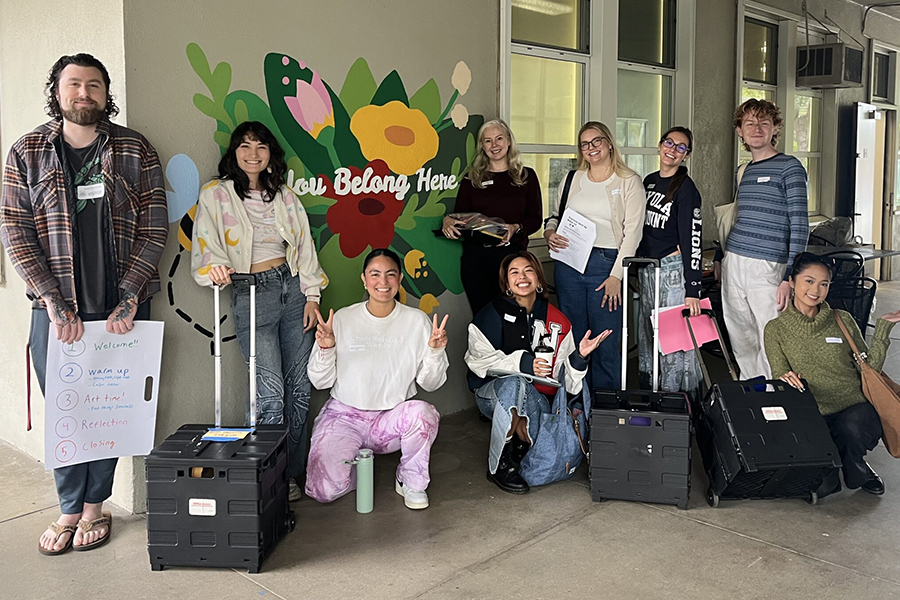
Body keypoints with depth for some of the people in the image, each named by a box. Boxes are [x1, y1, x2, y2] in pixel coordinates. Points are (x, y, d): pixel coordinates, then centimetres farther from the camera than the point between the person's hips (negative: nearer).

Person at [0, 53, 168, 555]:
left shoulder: (135, 150, 3)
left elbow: (155, 229, -1)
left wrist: (129, 298, -10)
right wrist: (53, 301, -10)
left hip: (122, 308, 0)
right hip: (56, 310, 1)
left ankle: (96, 505, 23)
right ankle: (70, 509, 23)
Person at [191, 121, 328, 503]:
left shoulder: (283, 195, 14)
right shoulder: (215, 194, 2)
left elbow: (303, 245, 14)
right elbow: (205, 246, -5)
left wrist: (311, 295, 7)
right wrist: (215, 267, -27)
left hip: (292, 288, 5)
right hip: (251, 294, -4)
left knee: (300, 387, 4)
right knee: (271, 392, -12)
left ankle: (293, 471, 16)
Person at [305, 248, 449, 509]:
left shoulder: (417, 321, 0)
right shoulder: (342, 319, -2)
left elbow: (430, 384, 1)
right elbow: (321, 382, 0)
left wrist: (434, 350, -17)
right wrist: (325, 348, -17)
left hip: (393, 419, 1)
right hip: (344, 415, 0)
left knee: (422, 412, -34)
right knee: (323, 489, -21)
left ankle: (411, 481, -5)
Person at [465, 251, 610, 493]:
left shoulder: (557, 322, 6)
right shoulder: (494, 313, -1)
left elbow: (565, 379, 4)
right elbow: (478, 358, -14)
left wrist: (579, 355, -15)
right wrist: (521, 363, -24)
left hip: (534, 396, 2)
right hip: (491, 392, -2)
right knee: (514, 382, -38)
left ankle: (521, 429, 11)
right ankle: (498, 464, -23)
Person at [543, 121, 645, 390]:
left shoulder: (629, 182, 3)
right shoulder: (571, 180, 15)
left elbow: (632, 232, -3)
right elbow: (553, 217, 24)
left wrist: (617, 275, -11)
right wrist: (550, 233, -1)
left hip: (606, 264, -4)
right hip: (568, 263, 4)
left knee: (606, 343, -5)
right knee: (572, 338, 6)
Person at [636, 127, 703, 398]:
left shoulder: (686, 188, -11)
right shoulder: (649, 181, 11)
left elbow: (693, 241, -15)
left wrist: (692, 289, -19)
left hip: (674, 267, -8)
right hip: (647, 270, 8)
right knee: (648, 334, 14)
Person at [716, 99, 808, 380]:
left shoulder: (789, 167, -2)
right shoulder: (741, 172, 17)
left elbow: (800, 225, -7)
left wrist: (790, 277, -14)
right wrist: (720, 257, 19)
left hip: (768, 266, -6)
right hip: (732, 263, 6)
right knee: (740, 340, 9)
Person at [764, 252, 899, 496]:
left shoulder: (843, 320, 10)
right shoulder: (776, 329, 6)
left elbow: (869, 368, 9)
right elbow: (780, 381, 3)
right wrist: (786, 379, -21)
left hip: (855, 407, 2)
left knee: (853, 429, -37)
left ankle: (855, 468, 0)